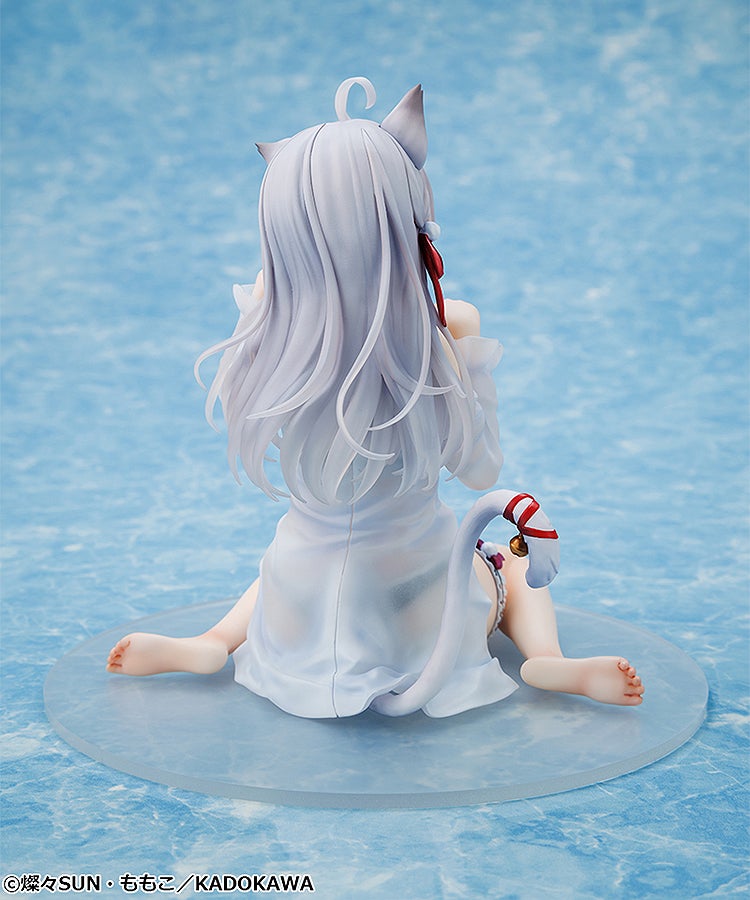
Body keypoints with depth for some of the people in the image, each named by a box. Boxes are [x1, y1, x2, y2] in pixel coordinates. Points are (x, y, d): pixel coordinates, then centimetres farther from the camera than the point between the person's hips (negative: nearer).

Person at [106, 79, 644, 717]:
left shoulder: (266, 354, -20)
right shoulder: (432, 364, -26)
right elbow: (482, 471, -8)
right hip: (418, 616, -2)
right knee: (517, 568, 30)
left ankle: (213, 644, 20)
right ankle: (547, 659, 4)